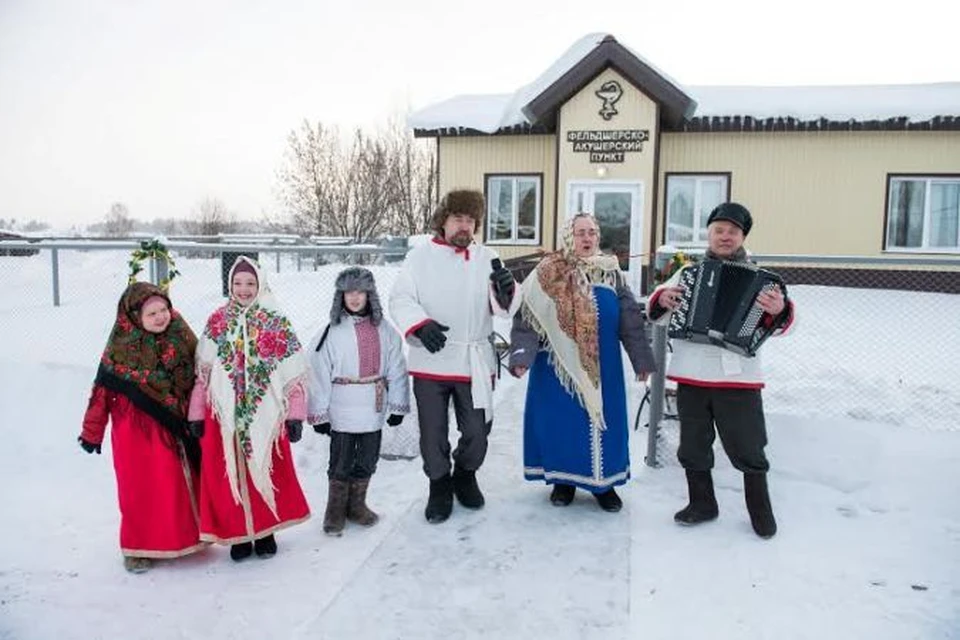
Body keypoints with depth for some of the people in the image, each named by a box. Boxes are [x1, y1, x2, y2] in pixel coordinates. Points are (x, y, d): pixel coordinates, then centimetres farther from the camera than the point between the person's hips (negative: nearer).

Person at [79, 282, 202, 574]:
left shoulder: (180, 335, -2)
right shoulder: (122, 346, -11)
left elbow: (196, 372, 7)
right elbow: (103, 389, -6)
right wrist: (92, 432, -1)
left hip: (174, 425, 3)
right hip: (136, 428, -3)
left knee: (180, 483, 11)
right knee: (140, 487, 5)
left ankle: (182, 536, 27)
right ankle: (138, 547, 20)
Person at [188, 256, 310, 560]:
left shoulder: (276, 323, -1)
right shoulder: (216, 323, 5)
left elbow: (295, 372, -2)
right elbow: (202, 371, 7)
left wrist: (295, 414, -6)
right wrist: (196, 413, 5)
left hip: (266, 414, -1)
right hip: (225, 414, 2)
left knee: (266, 472, 7)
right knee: (229, 474, 6)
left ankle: (265, 532, 24)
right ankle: (238, 533, 22)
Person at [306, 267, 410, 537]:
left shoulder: (384, 331, -1)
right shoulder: (332, 332, -9)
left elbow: (396, 369, 4)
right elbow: (318, 374, -7)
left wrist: (397, 405, 4)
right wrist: (319, 413, -7)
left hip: (374, 410, 3)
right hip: (342, 412, -3)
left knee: (366, 462, 16)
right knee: (341, 464, 7)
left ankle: (357, 505, 34)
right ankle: (335, 512, 24)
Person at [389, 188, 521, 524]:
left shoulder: (487, 258, 6)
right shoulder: (419, 256, 0)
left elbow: (505, 308, -1)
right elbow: (400, 299, -5)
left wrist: (506, 291, -25)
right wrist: (420, 325, -23)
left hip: (475, 361, 2)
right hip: (430, 361, -1)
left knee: (477, 431, 10)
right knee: (432, 433, 8)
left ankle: (465, 475, 38)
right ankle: (440, 486, 31)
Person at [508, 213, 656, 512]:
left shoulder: (611, 272, 5)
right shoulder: (548, 273, -5)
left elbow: (631, 320, 7)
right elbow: (527, 319, -9)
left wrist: (642, 360, 4)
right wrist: (522, 355, -20)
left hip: (601, 365, 3)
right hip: (559, 363, -2)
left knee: (601, 419, 8)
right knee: (561, 420, 5)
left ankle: (604, 482, 24)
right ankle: (563, 480, 23)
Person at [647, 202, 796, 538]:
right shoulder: (687, 272, 10)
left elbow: (778, 321, -8)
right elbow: (656, 312, 12)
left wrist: (779, 310, -31)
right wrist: (662, 300, -11)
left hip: (738, 376, -3)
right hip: (691, 376, 3)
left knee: (748, 449, 5)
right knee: (693, 447, 14)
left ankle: (761, 511, 25)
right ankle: (702, 504, 32)